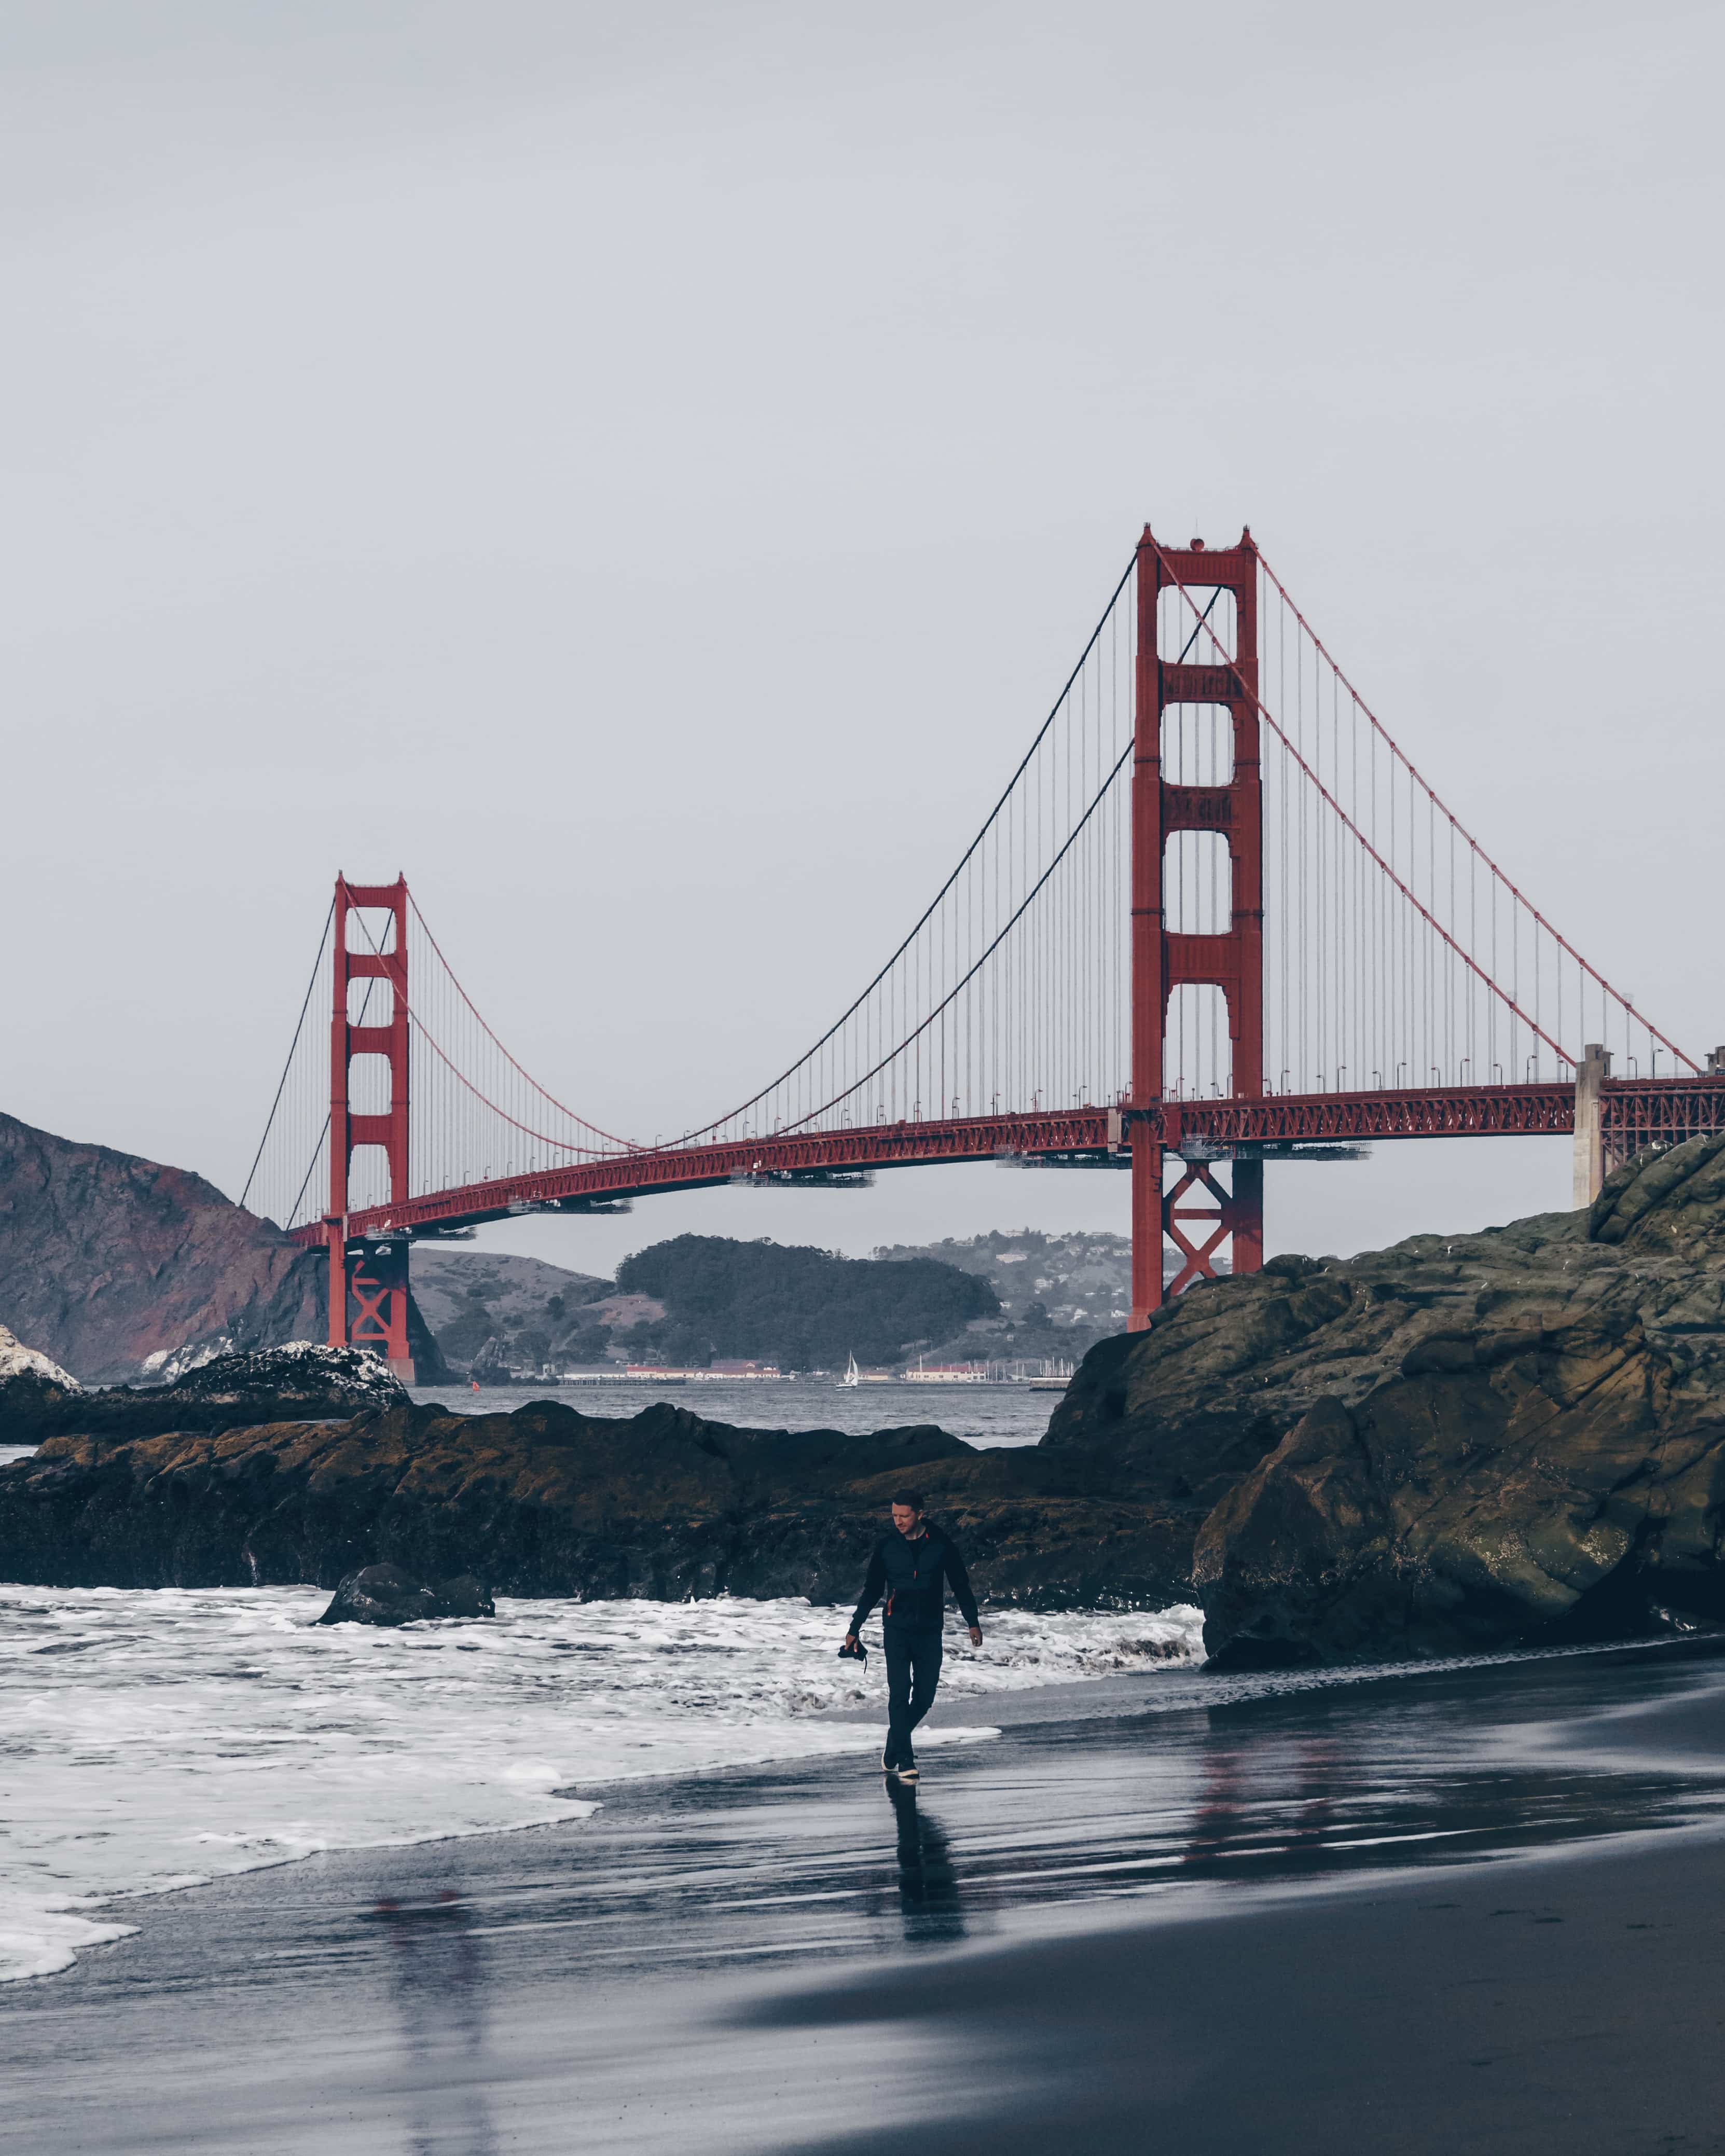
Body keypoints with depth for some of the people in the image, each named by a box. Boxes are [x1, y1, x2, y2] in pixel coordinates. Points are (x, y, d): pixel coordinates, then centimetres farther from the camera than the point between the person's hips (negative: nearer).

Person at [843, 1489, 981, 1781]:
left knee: (925, 1696, 1)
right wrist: (855, 1629, 7)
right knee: (900, 1692, -12)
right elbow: (872, 1590, 9)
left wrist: (973, 1623, 6)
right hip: (897, 1628, -1)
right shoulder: (886, 1546, 0)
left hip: (929, 1630, 1)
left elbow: (961, 1585, 8)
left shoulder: (941, 1544, -1)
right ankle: (904, 1761, -13)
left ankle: (895, 1744, 24)